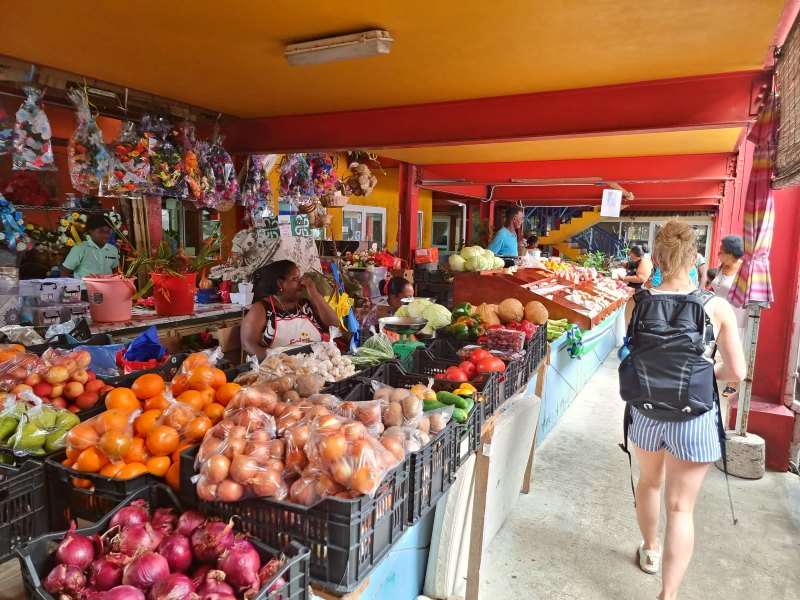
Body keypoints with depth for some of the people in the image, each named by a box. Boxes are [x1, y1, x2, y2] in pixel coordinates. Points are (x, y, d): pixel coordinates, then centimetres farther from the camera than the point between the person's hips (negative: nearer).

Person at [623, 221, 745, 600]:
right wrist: (705, 370, 12)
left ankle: (649, 550, 50)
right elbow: (736, 373, -8)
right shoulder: (717, 307, -12)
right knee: (681, 507, 9)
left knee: (649, 482, 27)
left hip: (647, 409, 2)